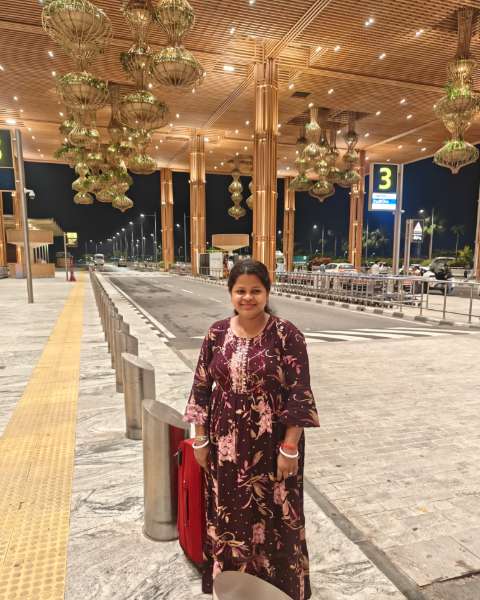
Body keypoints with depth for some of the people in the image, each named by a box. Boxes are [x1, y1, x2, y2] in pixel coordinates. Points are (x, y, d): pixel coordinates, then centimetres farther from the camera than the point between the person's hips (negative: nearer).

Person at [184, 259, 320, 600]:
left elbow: (299, 395, -12)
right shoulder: (217, 333, -3)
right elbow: (202, 387, 3)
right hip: (227, 443, 3)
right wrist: (200, 439, 2)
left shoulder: (286, 335, -13)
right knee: (229, 515, 19)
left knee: (275, 516, 14)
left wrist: (290, 448, -13)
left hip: (272, 443, -3)